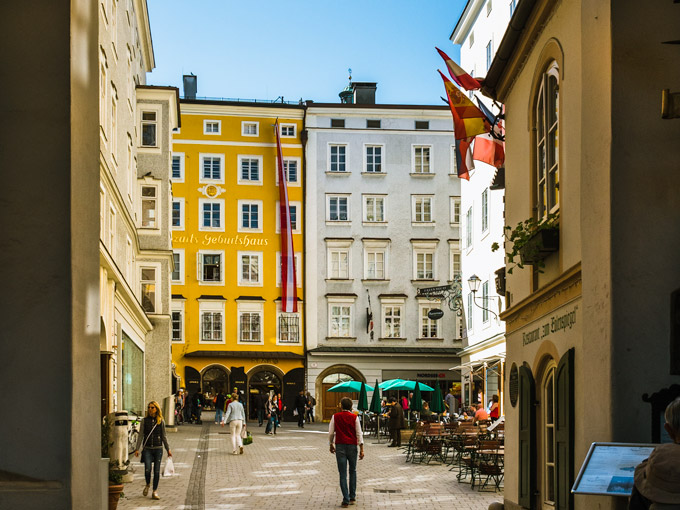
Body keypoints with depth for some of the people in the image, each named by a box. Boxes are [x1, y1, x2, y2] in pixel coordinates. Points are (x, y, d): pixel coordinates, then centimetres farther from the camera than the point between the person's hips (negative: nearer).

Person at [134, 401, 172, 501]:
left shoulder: (161, 421, 3)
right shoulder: (144, 421, 2)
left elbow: (163, 436, 10)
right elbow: (141, 435, 3)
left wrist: (168, 449, 12)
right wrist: (137, 449, -4)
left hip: (158, 448, 1)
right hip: (147, 448, -1)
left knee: (157, 471, -1)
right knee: (147, 469, -14)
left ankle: (155, 492, 10)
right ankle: (147, 484, 16)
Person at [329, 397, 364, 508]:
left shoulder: (335, 417, -1)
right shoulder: (354, 417, -2)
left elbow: (331, 432, 3)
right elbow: (359, 434, -4)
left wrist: (331, 445, 18)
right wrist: (361, 449, -2)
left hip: (340, 446, -1)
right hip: (352, 446, 1)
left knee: (343, 474, 0)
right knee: (353, 471, 18)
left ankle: (346, 500, -5)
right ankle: (352, 497, 20)